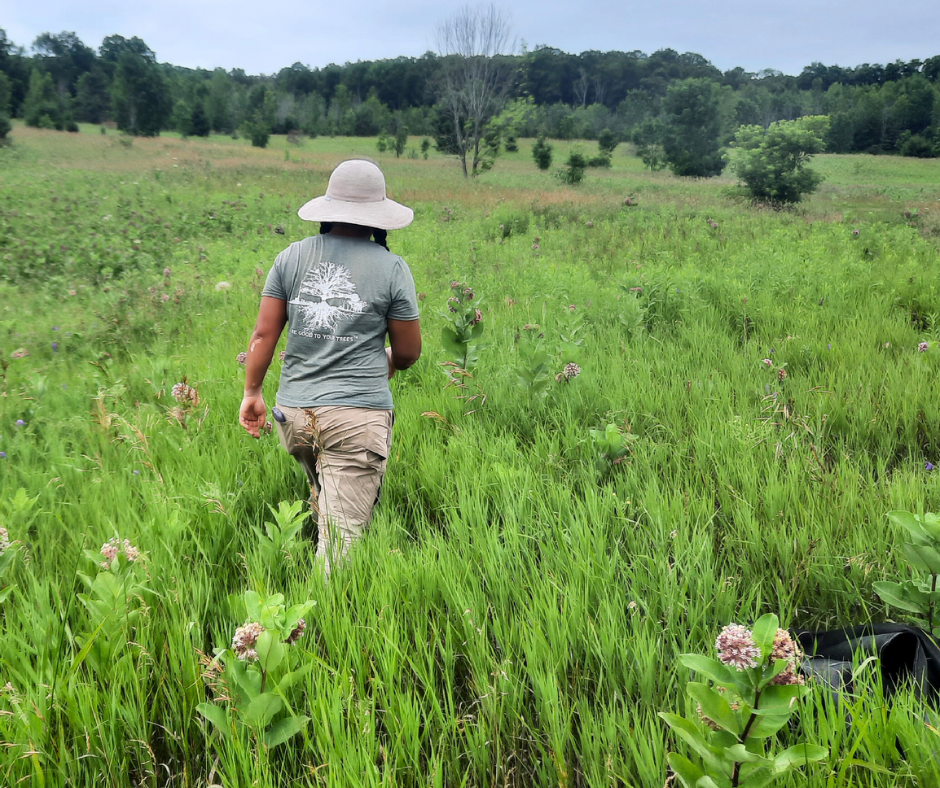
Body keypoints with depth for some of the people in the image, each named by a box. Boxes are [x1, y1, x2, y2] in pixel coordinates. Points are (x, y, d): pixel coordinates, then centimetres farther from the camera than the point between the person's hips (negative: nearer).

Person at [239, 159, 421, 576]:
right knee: (343, 528, -2)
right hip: (359, 415, -4)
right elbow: (408, 352, 4)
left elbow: (263, 334, 6)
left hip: (294, 414, 4)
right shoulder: (392, 268, -2)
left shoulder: (292, 257, 5)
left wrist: (252, 393, 18)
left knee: (324, 502, 26)